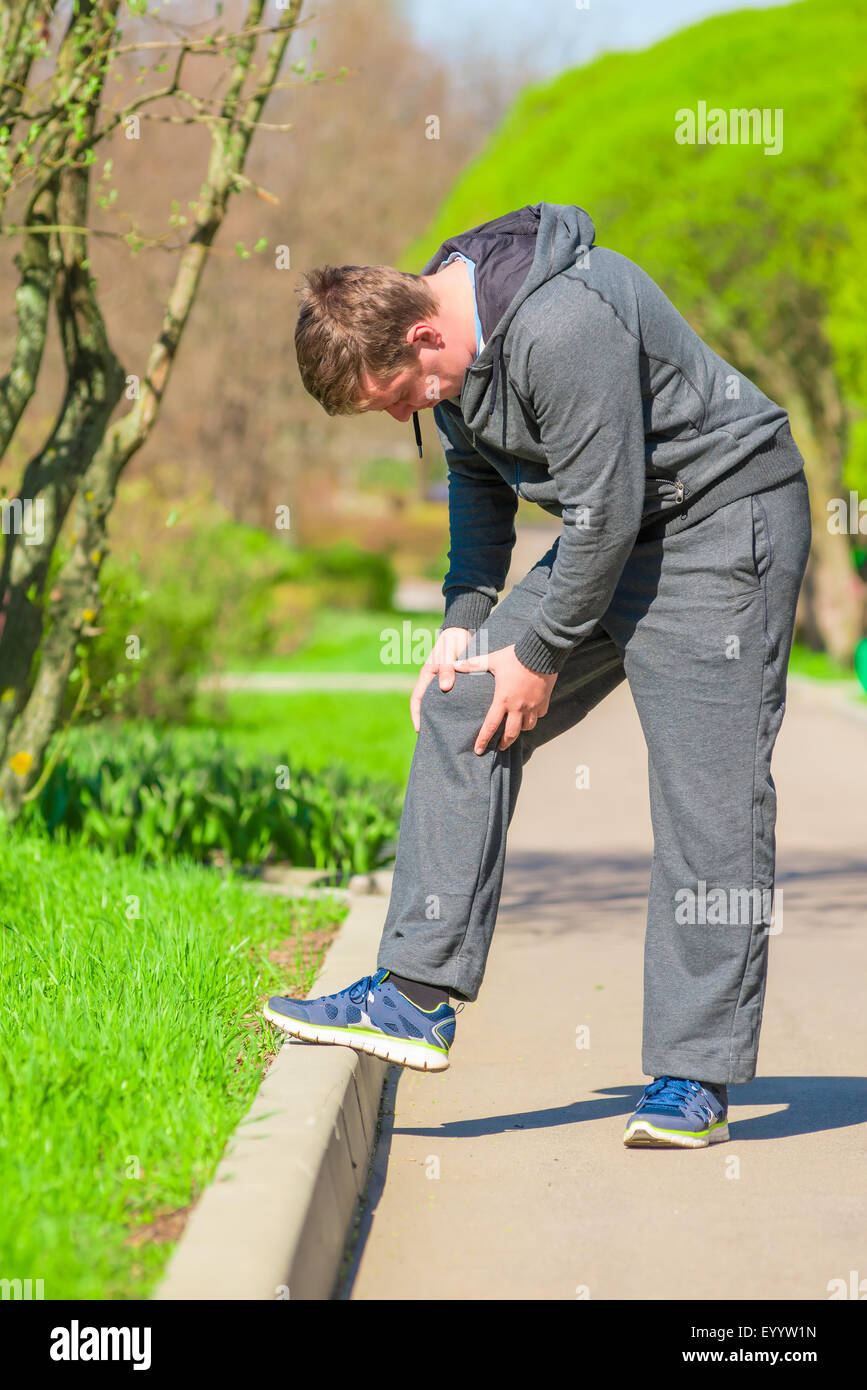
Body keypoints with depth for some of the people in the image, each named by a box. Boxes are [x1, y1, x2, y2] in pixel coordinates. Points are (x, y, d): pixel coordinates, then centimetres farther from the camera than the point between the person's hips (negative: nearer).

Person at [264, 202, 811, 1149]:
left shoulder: (561, 328, -29)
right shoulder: (449, 336, 0)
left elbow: (605, 508, -25)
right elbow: (478, 476, 16)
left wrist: (542, 655, -14)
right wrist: (467, 618, 6)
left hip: (722, 523, -9)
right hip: (611, 536, 9)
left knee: (705, 796, -11)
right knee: (458, 712, 0)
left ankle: (694, 1078, -4)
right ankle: (417, 1000, 1)